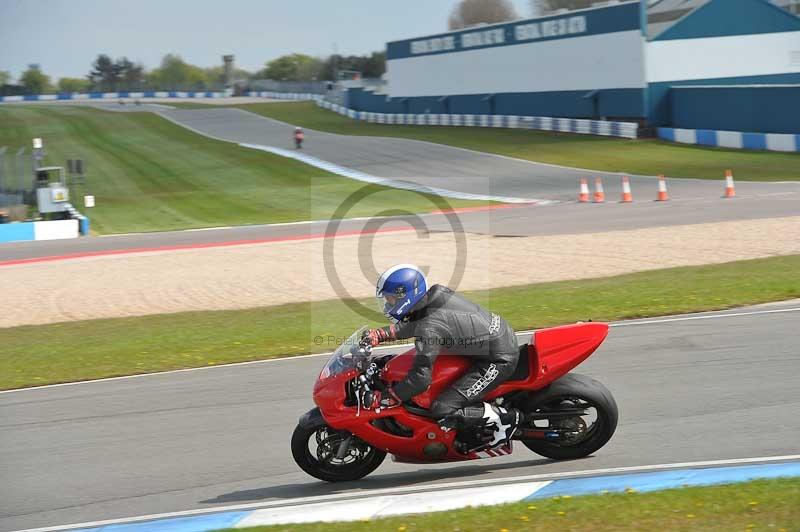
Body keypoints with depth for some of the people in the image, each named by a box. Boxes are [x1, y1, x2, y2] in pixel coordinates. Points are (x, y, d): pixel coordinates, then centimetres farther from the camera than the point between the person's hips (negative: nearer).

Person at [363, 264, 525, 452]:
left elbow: (420, 378, -25)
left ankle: (506, 417, -4)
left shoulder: (429, 328, -23)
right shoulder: (437, 292, 2)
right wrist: (377, 335, 13)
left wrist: (381, 399, -17)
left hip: (499, 360, -10)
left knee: (442, 411, -14)